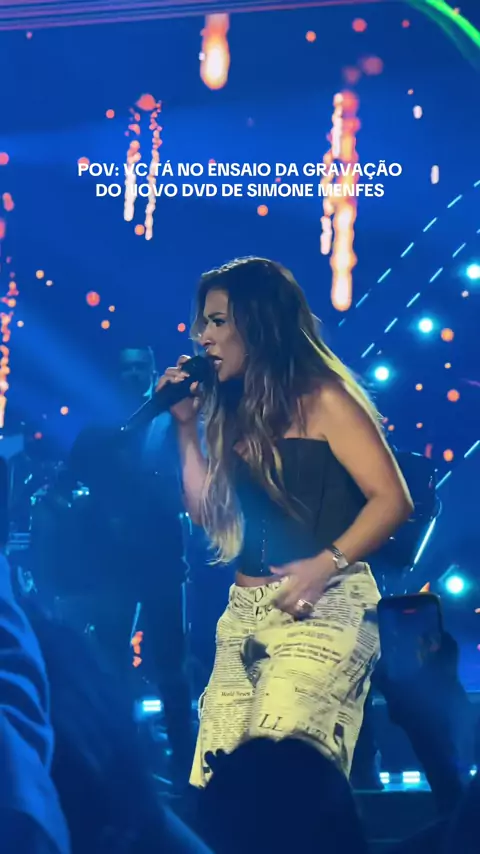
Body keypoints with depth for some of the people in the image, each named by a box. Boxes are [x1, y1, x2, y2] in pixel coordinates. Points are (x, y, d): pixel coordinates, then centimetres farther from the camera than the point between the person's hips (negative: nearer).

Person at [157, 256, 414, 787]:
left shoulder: (322, 398, -3)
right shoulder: (236, 413, 19)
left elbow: (392, 499, -11)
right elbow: (207, 513, 15)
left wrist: (325, 564, -23)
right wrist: (186, 425, 11)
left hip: (324, 607, -7)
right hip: (244, 615, 7)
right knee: (217, 781, -2)